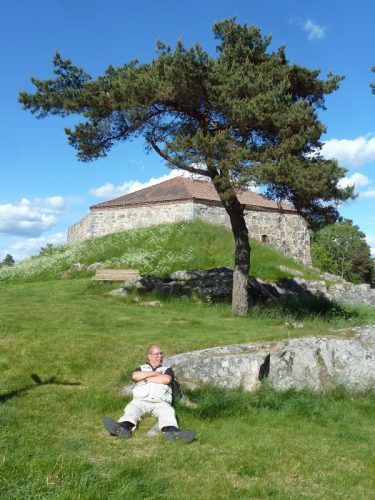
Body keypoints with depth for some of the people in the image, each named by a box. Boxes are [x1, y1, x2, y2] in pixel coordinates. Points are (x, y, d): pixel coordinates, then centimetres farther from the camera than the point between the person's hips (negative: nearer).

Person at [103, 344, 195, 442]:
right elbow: (135, 376, 5)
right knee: (131, 408, -32)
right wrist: (155, 373, 7)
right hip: (140, 400, 0)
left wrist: (145, 379, 7)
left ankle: (171, 431, -64)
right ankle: (124, 427, -62)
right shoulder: (141, 368, 30)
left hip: (161, 402, 0)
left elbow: (166, 379, 2)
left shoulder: (167, 369, 27)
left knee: (168, 412, -33)